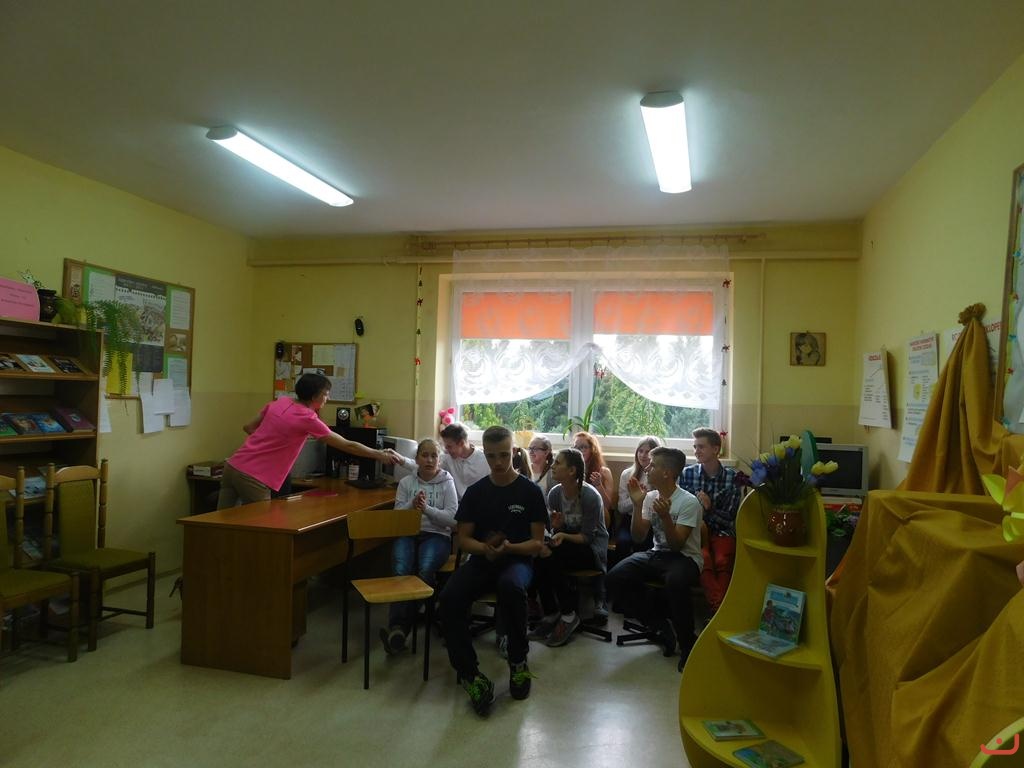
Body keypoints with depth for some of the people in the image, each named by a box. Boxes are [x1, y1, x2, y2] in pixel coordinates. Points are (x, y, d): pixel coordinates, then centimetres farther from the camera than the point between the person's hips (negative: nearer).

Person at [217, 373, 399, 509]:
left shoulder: (280, 402, 8)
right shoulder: (308, 419, -12)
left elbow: (249, 427, 17)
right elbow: (347, 446, -9)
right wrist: (380, 455, -1)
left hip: (233, 466, 7)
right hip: (252, 478, -7)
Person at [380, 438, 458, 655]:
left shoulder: (447, 483, 10)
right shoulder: (406, 482, 16)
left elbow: (452, 519, 1)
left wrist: (427, 508, -12)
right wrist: (412, 505, -8)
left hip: (436, 535, -2)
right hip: (407, 533, 2)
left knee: (426, 570, -34)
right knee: (401, 570, -32)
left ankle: (398, 629, -31)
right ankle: (397, 629, -37)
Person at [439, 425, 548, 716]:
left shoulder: (530, 492, 1)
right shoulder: (475, 492, 9)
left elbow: (537, 543, 1)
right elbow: (463, 539, 9)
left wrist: (508, 548, -19)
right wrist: (485, 548, -13)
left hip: (517, 560, -2)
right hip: (481, 560, 3)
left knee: (511, 586, -39)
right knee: (449, 598, -28)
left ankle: (518, 661, -16)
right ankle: (470, 674, -18)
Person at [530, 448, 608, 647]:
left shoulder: (590, 496, -20)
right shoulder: (554, 493, -3)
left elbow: (587, 537, -16)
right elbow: (557, 530, 3)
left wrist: (564, 535, -30)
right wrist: (556, 526, -19)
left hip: (592, 549, -5)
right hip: (567, 543, 5)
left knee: (551, 559, -30)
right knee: (538, 558, -25)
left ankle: (568, 615, -12)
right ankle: (550, 614, -9)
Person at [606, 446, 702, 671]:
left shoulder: (688, 502, -14)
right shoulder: (650, 497, 4)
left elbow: (677, 544, -18)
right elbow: (638, 537, 2)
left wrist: (665, 516, -33)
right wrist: (637, 505, -10)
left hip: (685, 557, -6)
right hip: (657, 553, 6)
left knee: (675, 582, -41)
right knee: (615, 578, -17)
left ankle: (687, 645, -17)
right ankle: (662, 625, -3)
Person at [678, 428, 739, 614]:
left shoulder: (732, 477, 1)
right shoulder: (687, 473, 2)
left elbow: (730, 517, 1)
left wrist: (709, 508, -18)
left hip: (721, 531, 0)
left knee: (722, 561, -29)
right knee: (704, 560, -30)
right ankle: (720, 609, -25)